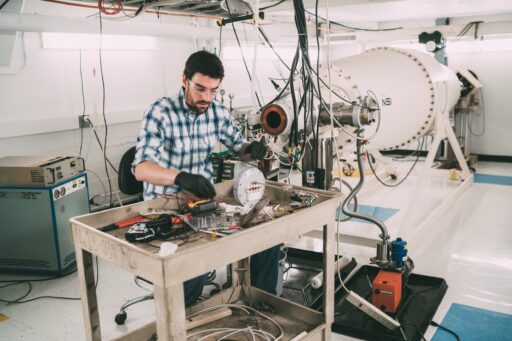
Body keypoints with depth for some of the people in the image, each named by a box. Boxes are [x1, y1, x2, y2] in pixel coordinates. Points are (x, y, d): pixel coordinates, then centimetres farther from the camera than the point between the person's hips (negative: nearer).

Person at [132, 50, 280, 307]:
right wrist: (180, 177, -48)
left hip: (204, 198, 5)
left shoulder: (218, 112, 0)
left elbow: (239, 147, 13)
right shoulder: (160, 112, -17)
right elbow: (141, 168, -28)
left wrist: (253, 149, -12)